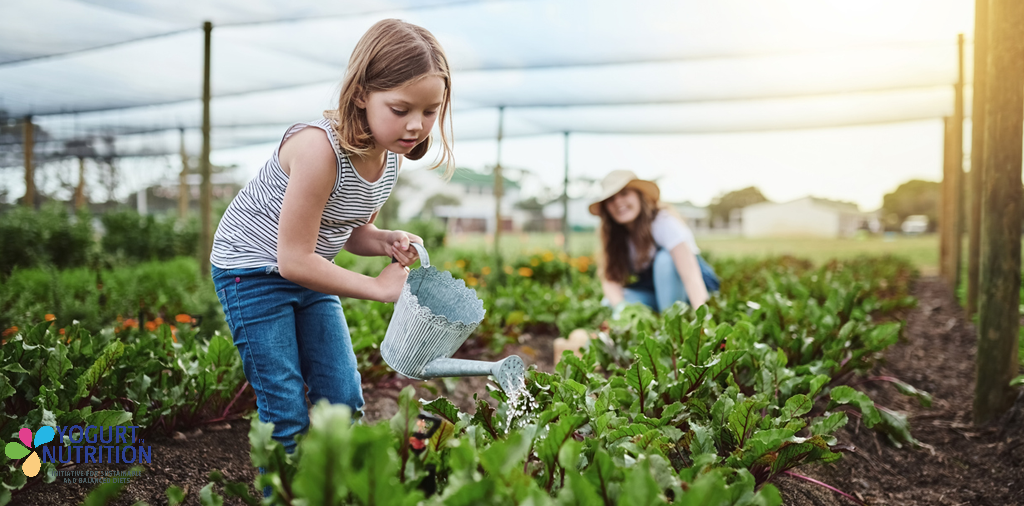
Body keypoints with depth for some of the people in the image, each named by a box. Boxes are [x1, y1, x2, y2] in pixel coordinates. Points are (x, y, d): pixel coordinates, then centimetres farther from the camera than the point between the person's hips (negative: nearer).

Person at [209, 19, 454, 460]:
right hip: (253, 269, -7)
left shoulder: (392, 155, -7)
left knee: (345, 400, 8)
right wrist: (377, 287, -22)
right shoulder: (320, 147, -32)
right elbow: (294, 260, -29)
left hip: (307, 273, 8)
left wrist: (386, 242, -15)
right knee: (287, 413, -5)